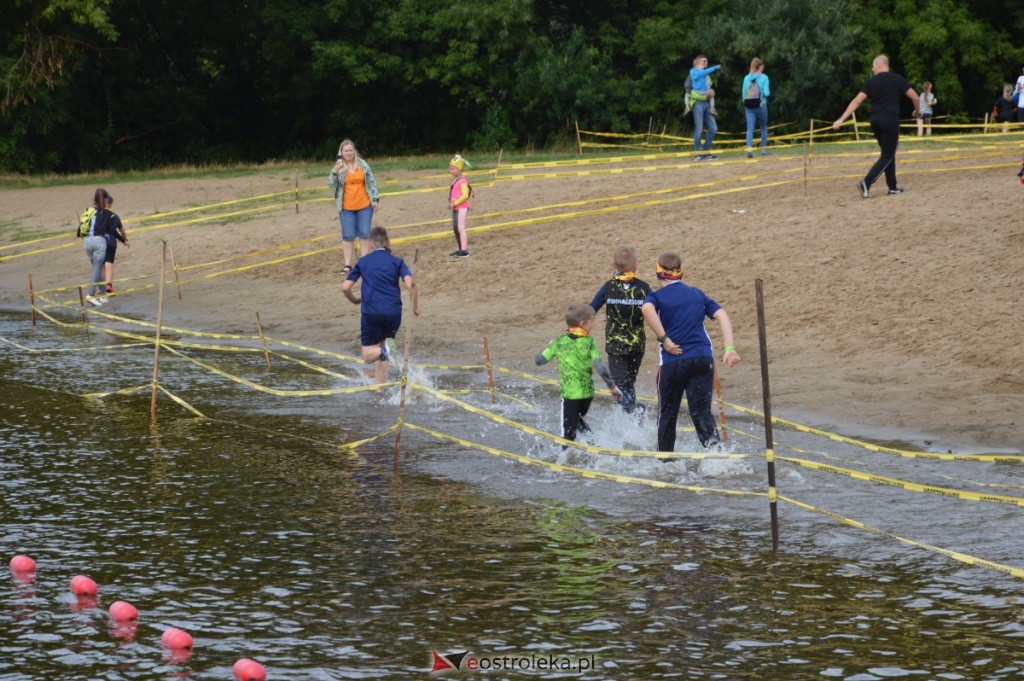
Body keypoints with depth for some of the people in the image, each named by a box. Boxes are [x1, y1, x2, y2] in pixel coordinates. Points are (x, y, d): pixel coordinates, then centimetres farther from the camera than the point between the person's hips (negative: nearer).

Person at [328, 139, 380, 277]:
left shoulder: (363, 165, 3)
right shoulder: (338, 167, 0)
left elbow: (372, 182, 9)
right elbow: (331, 185, -7)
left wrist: (375, 199, 6)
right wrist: (335, 172, -24)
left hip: (364, 206, 1)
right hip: (346, 208, -1)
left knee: (364, 235, 3)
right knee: (348, 237, -1)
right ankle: (347, 265, 4)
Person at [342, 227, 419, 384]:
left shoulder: (363, 262, 11)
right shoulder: (397, 262, 7)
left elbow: (345, 287, 6)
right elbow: (410, 284, -9)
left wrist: (354, 300, 26)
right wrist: (415, 306, 5)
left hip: (371, 312, -1)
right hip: (393, 311, 1)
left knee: (368, 356, 6)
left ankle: (383, 351, -28)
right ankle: (380, 385, 7)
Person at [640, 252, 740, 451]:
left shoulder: (657, 296, 4)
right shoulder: (697, 294, 16)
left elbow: (647, 309, -21)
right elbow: (721, 315, 6)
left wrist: (664, 339, -16)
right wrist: (729, 348, -2)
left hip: (672, 362, -2)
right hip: (703, 359, 2)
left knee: (667, 413, 14)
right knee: (701, 411, -1)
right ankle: (712, 439, -30)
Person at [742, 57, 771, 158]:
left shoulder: (746, 78, 4)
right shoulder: (764, 78, -5)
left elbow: (743, 94, 6)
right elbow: (766, 92, -12)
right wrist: (768, 91, 10)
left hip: (749, 107, 2)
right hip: (761, 105, -2)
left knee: (750, 128, -3)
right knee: (763, 127, 16)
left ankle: (749, 149, -20)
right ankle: (764, 149, 20)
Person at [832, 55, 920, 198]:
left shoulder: (870, 82, 4)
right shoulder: (898, 80, 0)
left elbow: (857, 101, -2)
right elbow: (915, 97, 3)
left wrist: (841, 119, -2)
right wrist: (918, 111, 24)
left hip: (875, 122, 4)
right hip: (891, 122, -4)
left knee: (888, 154, 17)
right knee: (887, 155, -1)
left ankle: (892, 186, 16)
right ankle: (866, 183, -17)